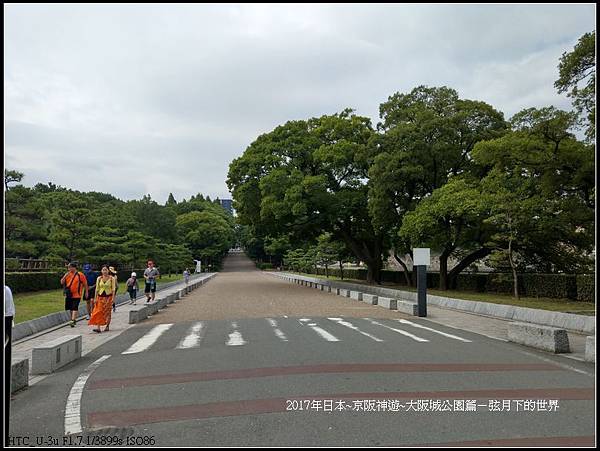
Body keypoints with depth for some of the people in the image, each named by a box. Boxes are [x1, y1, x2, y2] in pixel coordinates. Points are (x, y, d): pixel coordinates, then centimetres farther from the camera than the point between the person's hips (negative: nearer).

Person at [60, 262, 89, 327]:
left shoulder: (80, 275, -7)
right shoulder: (67, 274, 8)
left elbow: (85, 284, -1)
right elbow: (62, 282, 2)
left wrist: (86, 292, 1)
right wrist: (66, 275, -10)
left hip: (77, 295, -6)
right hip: (68, 295, 6)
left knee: (75, 308, -12)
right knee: (71, 308, 15)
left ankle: (72, 320, -15)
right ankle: (74, 319, 31)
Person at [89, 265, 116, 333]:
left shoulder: (111, 278, -2)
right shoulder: (99, 278, 4)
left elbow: (113, 289, -4)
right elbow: (97, 289, 6)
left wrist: (113, 298, -11)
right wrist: (95, 298, 1)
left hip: (108, 297, -2)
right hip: (100, 297, 2)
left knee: (108, 312, 5)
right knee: (99, 312, -8)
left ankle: (107, 326, 17)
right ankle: (98, 327, -13)